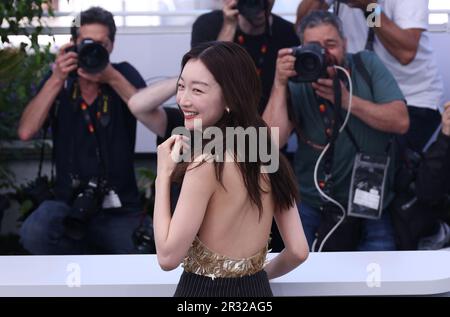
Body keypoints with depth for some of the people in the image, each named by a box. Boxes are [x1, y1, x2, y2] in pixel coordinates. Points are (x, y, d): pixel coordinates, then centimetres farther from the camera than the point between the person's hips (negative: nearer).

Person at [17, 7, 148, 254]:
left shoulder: (124, 74, 2)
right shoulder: (59, 81, 5)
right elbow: (26, 132, -9)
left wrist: (113, 78, -24)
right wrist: (56, 80, -16)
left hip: (119, 208, -1)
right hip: (69, 203, 1)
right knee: (34, 234, -31)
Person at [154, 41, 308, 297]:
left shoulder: (206, 163, -21)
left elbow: (168, 256, -18)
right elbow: (298, 251, 1)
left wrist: (164, 175, -13)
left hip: (205, 290, -6)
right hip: (257, 290, 6)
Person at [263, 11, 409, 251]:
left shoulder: (366, 65, -2)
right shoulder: (295, 86, -5)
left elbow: (400, 122, -11)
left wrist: (347, 100, -20)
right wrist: (280, 84, -22)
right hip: (311, 203, 0)